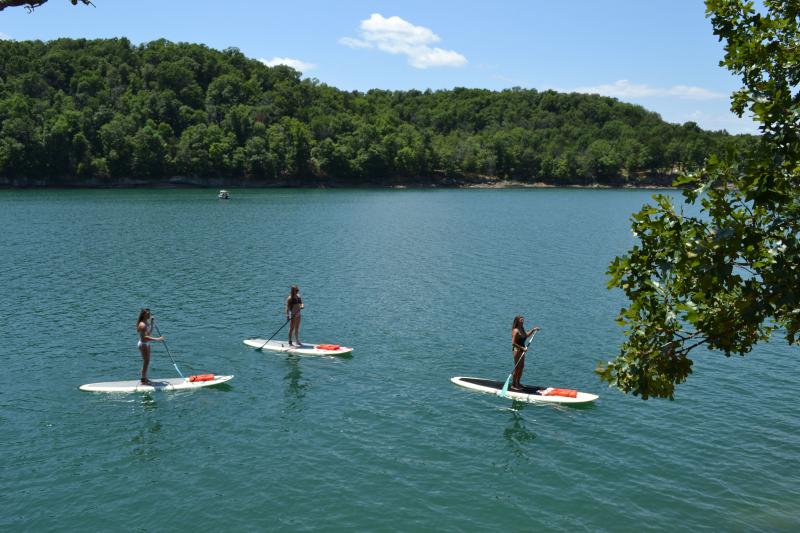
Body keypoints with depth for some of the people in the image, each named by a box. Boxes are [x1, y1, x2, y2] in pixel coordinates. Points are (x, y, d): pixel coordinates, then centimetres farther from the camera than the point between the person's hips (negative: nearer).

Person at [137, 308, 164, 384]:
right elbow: (145, 337, -32)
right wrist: (157, 339, -35)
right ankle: (143, 380, 2)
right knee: (146, 362, -5)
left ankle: (145, 378, 28)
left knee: (147, 361, 17)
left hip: (147, 344, 10)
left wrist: (152, 323, 9)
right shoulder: (142, 325, -25)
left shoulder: (146, 322, 6)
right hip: (143, 344, -10)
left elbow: (150, 331, 22)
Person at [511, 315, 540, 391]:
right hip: (517, 350, -9)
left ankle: (518, 383, 28)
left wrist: (533, 330, 16)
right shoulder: (516, 331, -18)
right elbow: (513, 343, -21)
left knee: (521, 367, 16)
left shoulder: (522, 329, 8)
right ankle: (513, 385, 5)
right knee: (517, 368, -3)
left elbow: (526, 335, 26)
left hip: (521, 350, 9)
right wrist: (522, 348, -21)